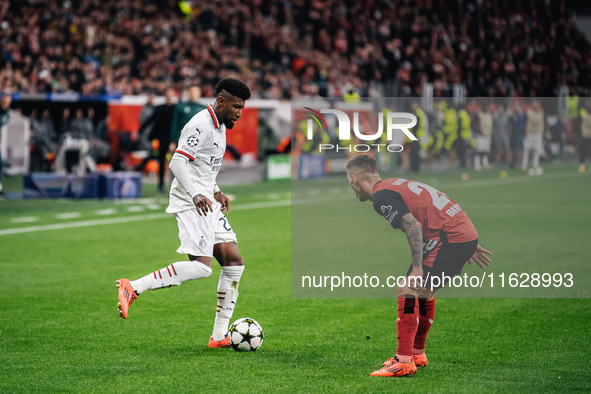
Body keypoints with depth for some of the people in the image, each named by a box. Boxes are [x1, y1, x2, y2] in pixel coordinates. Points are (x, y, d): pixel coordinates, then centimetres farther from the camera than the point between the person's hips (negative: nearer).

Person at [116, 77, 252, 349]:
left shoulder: (218, 126, 19)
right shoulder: (201, 125, -14)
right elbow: (177, 163, -25)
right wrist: (196, 195, -37)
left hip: (206, 202, 10)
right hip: (190, 204, -10)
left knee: (234, 263, 4)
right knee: (201, 266, -22)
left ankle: (220, 336, 7)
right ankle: (133, 288, -21)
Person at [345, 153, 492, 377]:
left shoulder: (381, 196, -7)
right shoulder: (397, 184, 23)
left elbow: (413, 225, -20)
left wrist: (417, 267, -20)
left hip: (449, 237, -10)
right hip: (468, 233, 10)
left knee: (407, 291, -10)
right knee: (425, 290, 23)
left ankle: (403, 361, -13)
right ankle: (417, 354, 32)